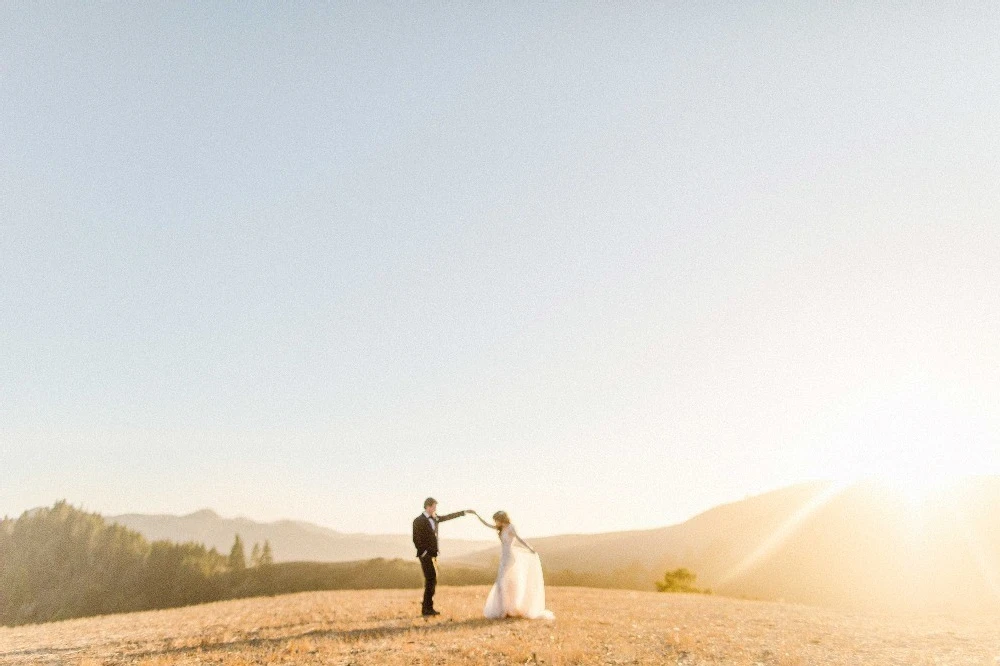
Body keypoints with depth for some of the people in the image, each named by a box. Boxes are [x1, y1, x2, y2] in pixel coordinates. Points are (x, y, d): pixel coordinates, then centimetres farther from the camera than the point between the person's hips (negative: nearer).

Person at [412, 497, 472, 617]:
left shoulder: (434, 518, 13)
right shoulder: (418, 520, -9)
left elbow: (449, 517, 19)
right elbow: (416, 539, -13)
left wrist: (465, 512, 19)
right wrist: (424, 553, -15)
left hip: (432, 555, 8)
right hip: (425, 555, -8)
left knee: (432, 581, 8)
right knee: (430, 580, -11)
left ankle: (429, 608, 15)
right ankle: (426, 609, -5)